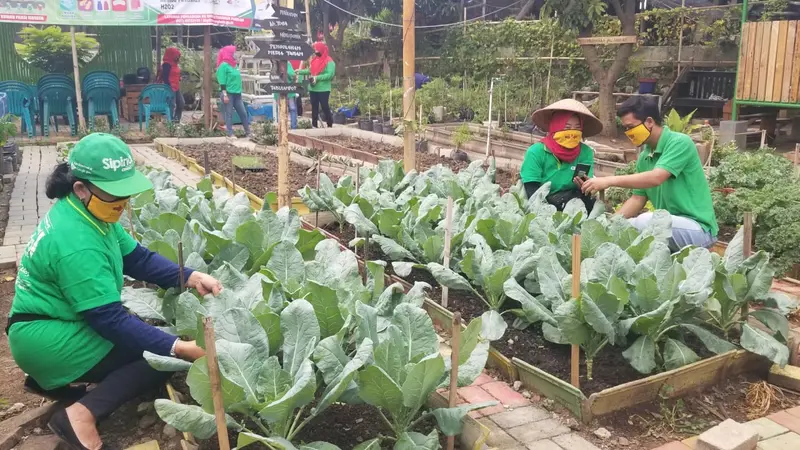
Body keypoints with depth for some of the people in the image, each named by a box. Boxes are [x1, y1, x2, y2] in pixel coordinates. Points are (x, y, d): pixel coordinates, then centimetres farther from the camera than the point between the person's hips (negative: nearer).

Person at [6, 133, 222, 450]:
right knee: (162, 355, -10)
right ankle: (83, 413, -18)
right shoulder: (76, 244, -30)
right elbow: (110, 319, -28)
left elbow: (137, 258, 3)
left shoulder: (86, 210, -1)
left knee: (155, 334, 19)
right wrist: (178, 348, -30)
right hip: (45, 339, -9)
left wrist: (191, 277, -11)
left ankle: (51, 380, 14)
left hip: (56, 324, 9)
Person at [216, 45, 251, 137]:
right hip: (228, 93, -7)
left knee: (243, 113, 7)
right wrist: (224, 94, -18)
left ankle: (248, 132, 14)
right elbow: (222, 82, -13)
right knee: (229, 114, -2)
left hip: (237, 93, 8)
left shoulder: (234, 65, 15)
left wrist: (239, 91, 22)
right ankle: (230, 134, 1)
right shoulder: (224, 65, -9)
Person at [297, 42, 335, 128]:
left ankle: (330, 125, 6)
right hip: (313, 88, 7)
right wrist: (300, 72, 10)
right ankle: (314, 125, 16)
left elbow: (330, 75, -20)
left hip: (323, 90, -7)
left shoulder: (329, 62, -11)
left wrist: (317, 78, -25)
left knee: (325, 107, -4)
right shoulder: (314, 59, 12)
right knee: (314, 107, 10)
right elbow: (310, 70, 20)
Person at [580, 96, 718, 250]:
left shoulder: (679, 143, -16)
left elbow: (656, 178, -30)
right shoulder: (644, 157, 7)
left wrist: (610, 180, -30)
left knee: (646, 221, -30)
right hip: (669, 223, 8)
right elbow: (638, 199, 8)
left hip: (698, 227, -8)